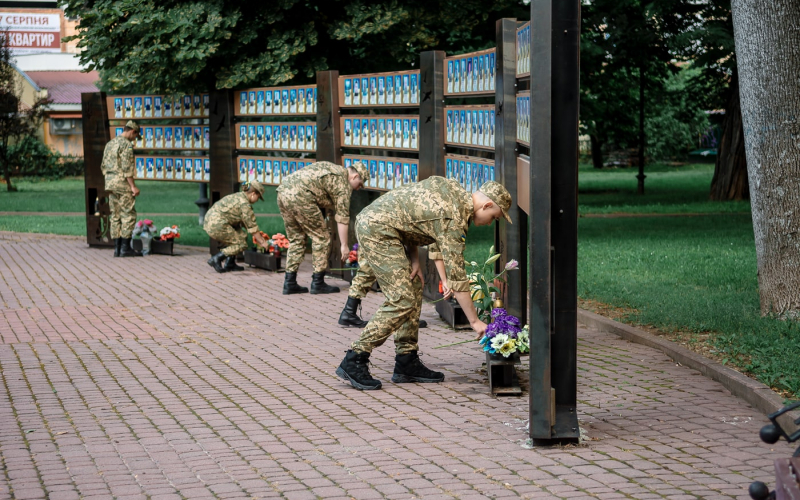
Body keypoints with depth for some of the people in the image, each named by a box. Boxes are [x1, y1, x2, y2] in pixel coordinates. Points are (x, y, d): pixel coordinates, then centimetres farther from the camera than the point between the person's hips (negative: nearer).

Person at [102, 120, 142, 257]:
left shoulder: (110, 143, 17)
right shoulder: (126, 144, -11)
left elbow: (104, 166, 18)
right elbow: (127, 167, -18)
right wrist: (133, 186, -17)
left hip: (110, 182, 9)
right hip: (122, 183, -9)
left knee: (116, 216, 9)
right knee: (128, 215, -5)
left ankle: (117, 248, 7)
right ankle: (125, 247, -9)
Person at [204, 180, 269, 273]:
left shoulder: (239, 196, 19)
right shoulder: (245, 203, -11)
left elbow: (246, 222, 25)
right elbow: (252, 226, -8)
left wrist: (259, 235, 24)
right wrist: (262, 242, 0)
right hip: (217, 225, -10)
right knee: (241, 244, -1)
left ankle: (230, 264, 15)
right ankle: (216, 259, -5)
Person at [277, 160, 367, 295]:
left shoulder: (331, 168, 29)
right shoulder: (343, 183, 3)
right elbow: (342, 216, 1)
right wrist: (344, 245, 4)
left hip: (283, 191, 9)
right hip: (300, 196, -9)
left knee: (296, 239, 18)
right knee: (321, 238, 4)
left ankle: (290, 284, 17)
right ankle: (318, 284, 7)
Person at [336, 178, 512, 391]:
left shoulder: (455, 190, 11)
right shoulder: (454, 220, -17)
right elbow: (457, 276, -16)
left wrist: (444, 279, 11)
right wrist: (475, 322, -10)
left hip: (370, 218, 11)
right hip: (377, 230, -11)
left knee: (413, 289, 11)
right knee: (402, 301, -12)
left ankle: (407, 363, 12)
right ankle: (353, 361, -12)